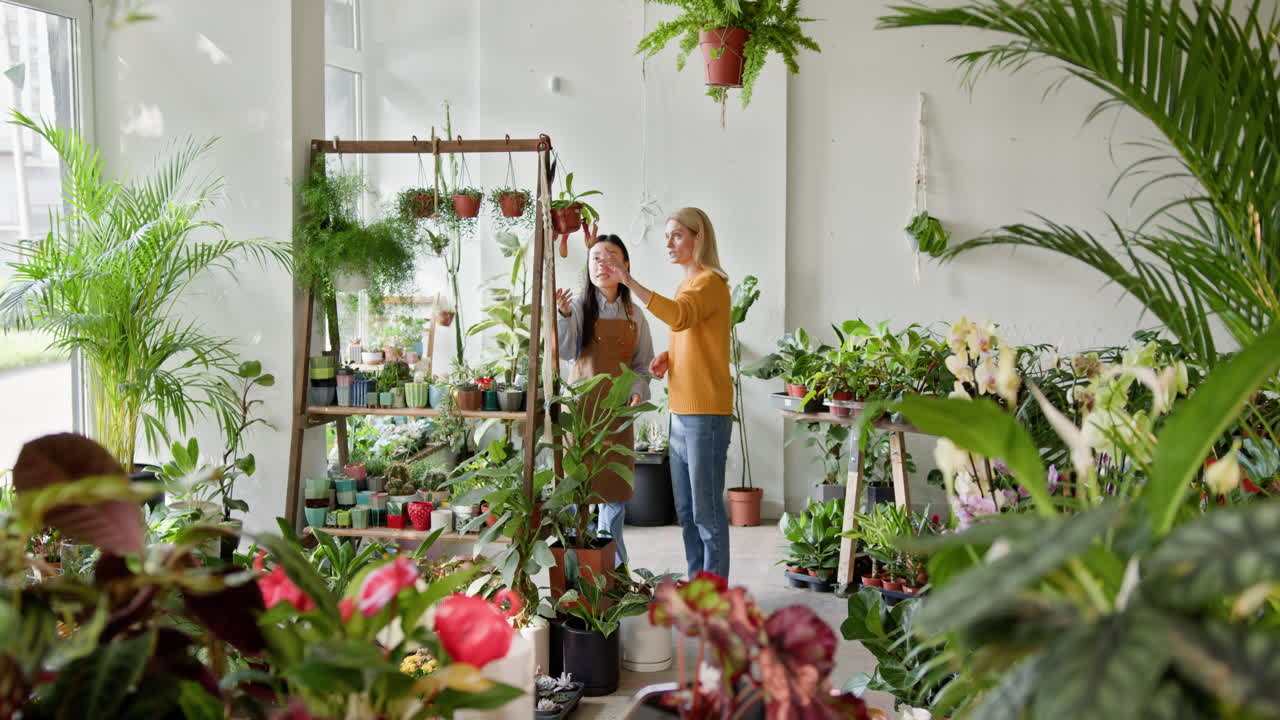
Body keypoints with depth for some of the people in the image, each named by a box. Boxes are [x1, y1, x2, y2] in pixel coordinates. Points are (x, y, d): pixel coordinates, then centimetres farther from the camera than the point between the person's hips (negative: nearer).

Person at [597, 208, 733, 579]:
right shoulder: (687, 285, 18)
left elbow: (679, 317, -31)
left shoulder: (710, 282, -10)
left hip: (706, 413, -10)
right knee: (686, 509, 14)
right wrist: (667, 358, 8)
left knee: (706, 510, -4)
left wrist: (631, 283, -36)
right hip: (682, 412, 10)